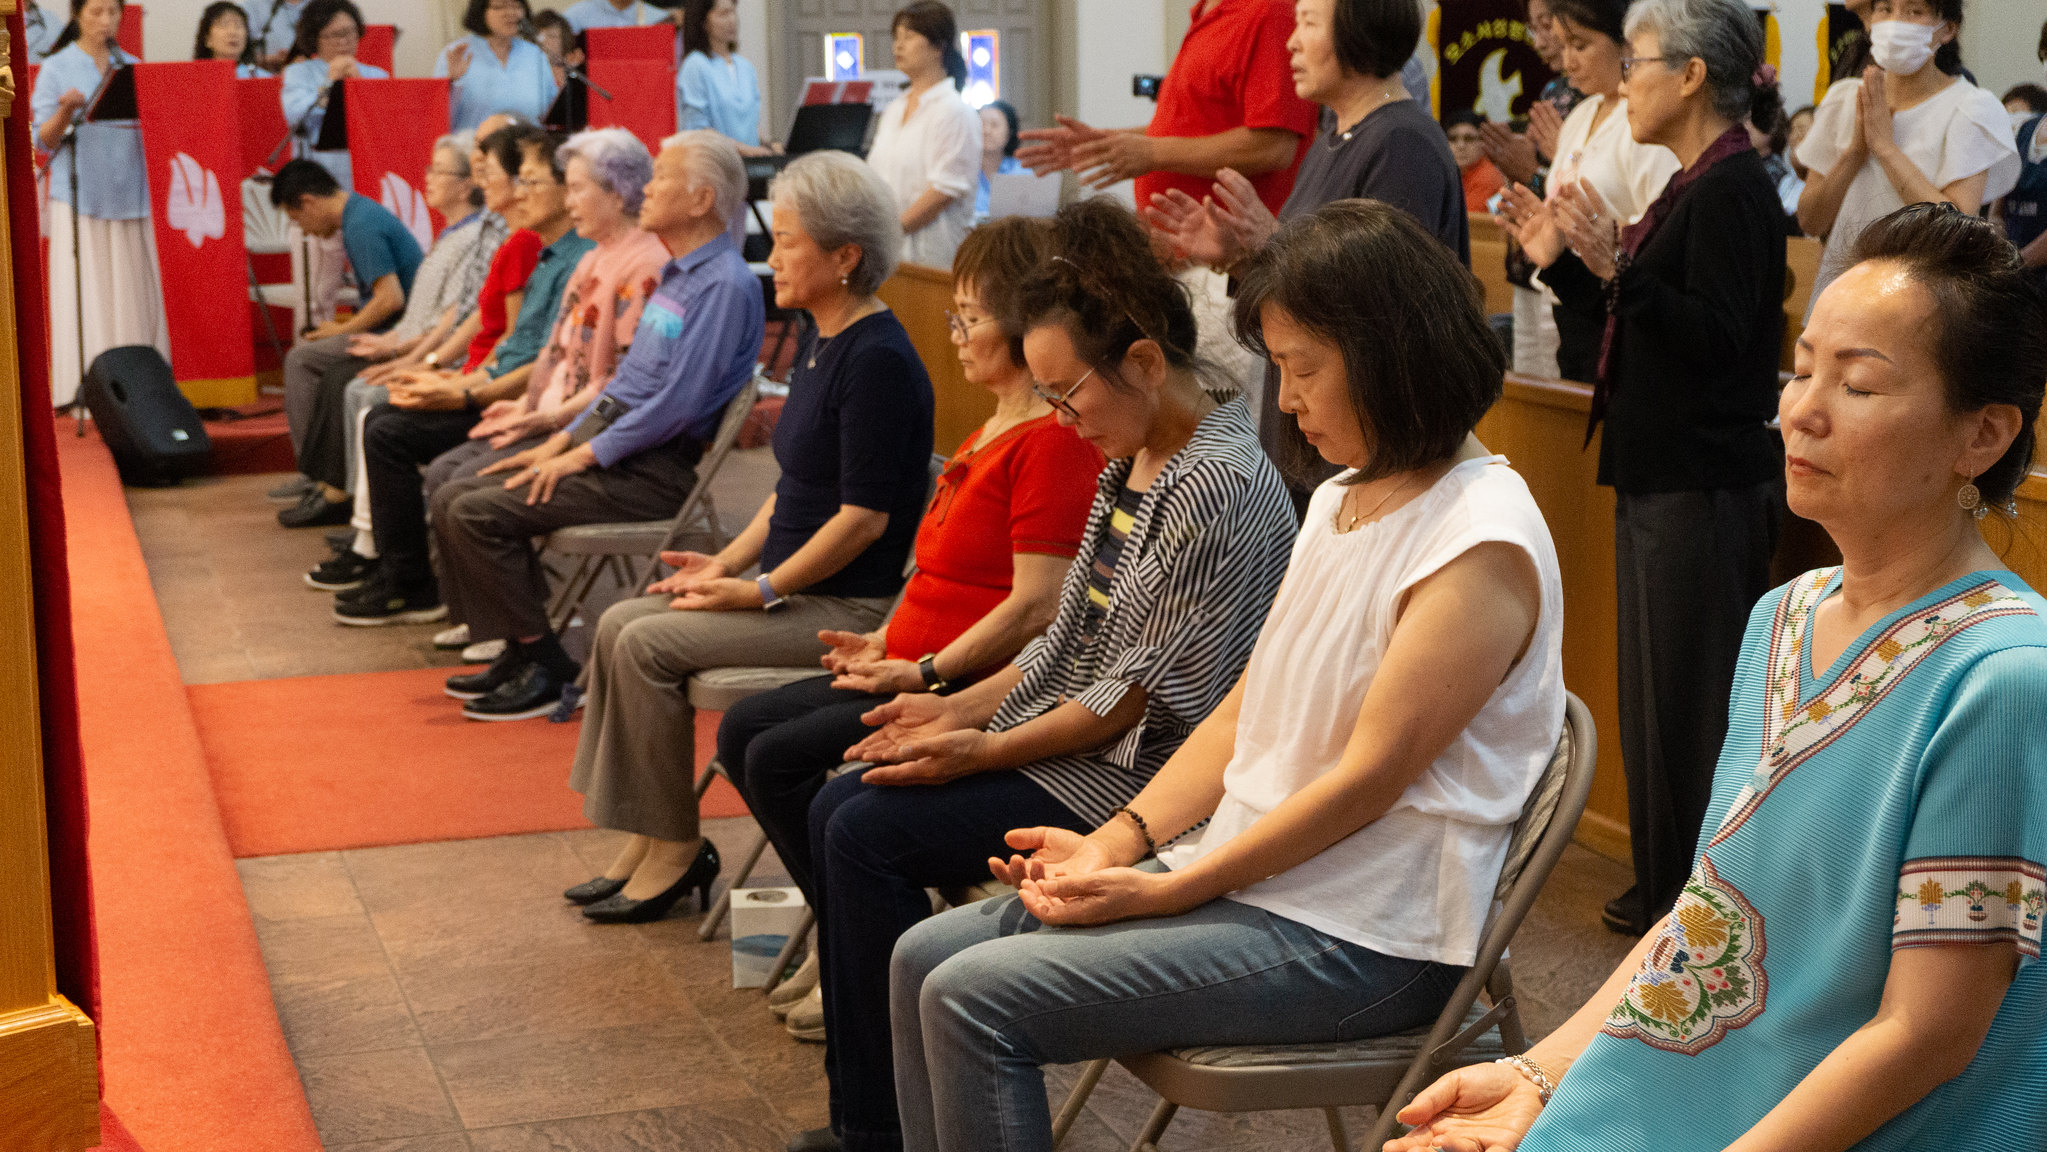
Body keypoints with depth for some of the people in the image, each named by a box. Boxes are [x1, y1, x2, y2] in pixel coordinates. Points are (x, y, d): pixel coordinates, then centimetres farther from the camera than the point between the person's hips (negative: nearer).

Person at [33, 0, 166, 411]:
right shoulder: (56, 69, 3)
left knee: (133, 293, 0)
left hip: (129, 194, 3)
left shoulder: (132, 67, 14)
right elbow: (43, 141, -1)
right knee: (86, 294, -7)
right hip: (79, 196, -3)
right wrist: (66, 111, -20)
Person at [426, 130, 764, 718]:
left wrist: (584, 456, -16)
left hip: (652, 468, -10)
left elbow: (679, 404, -22)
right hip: (605, 432, 10)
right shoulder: (676, 273, 17)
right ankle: (522, 652, 8)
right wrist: (561, 440, 13)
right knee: (452, 498, 2)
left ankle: (548, 669, -7)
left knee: (478, 514, -19)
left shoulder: (726, 284, -15)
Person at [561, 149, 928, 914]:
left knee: (649, 644, -17)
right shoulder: (819, 343, 13)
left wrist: (761, 591, -16)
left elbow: (865, 515, -21)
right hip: (797, 588, 10)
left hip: (849, 606, -10)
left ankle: (677, 850, -3)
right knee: (619, 624, 2)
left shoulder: (878, 359, -18)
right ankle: (647, 842, 5)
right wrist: (728, 562, 8)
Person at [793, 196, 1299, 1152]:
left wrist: (986, 751, -18)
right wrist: (960, 707, 4)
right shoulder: (1131, 463, 10)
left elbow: (1154, 689, -21)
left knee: (869, 834, -16)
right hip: (1074, 740, 10)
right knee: (837, 807, 1)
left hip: (1141, 775, -10)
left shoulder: (1220, 486, -21)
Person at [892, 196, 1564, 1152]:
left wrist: (1165, 892, -17)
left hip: (1361, 938, -9)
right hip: (1245, 876, 9)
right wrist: (1117, 842, -1)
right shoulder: (1339, 502, 13)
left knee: (973, 998, -17)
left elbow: (1368, 777, -19)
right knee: (926, 957, 2)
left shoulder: (1482, 542, -17)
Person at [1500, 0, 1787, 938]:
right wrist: (1561, 261, 10)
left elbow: (1715, 340, -24)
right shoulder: (1693, 185, 14)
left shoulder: (1733, 191, -16)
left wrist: (1617, 268, -32)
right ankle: (1663, 887, 28)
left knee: (1689, 691, -2)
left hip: (1703, 488, -11)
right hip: (1661, 474, 11)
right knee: (1658, 686, 17)